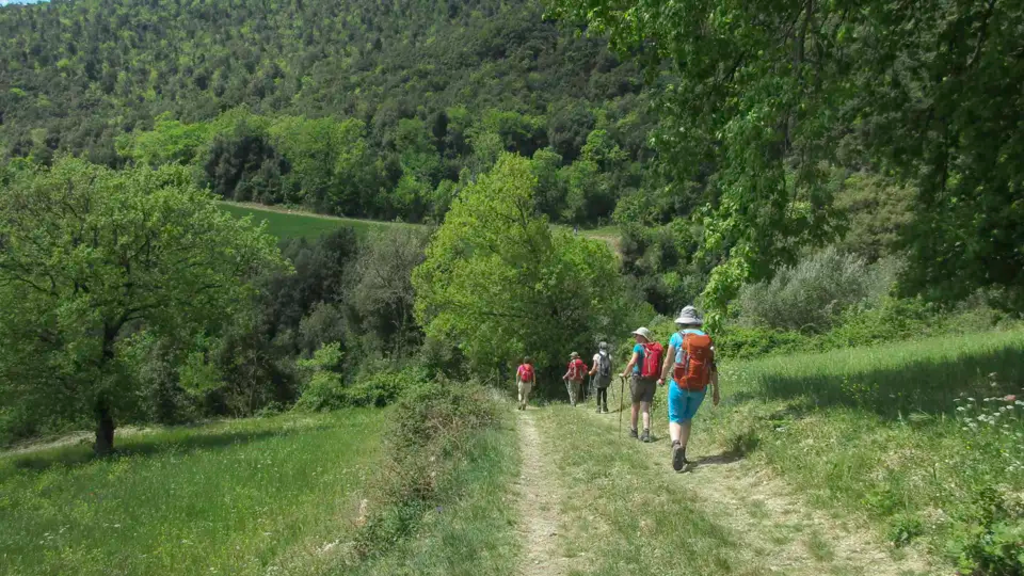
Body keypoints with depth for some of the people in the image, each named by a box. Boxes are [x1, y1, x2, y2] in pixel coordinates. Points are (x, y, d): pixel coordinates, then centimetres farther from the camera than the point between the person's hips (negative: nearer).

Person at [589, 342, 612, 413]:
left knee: (598, 392, 5)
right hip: (607, 377, 4)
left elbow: (594, 368, -11)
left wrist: (591, 373, 8)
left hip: (599, 376, -3)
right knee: (604, 391, 16)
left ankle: (599, 408, 3)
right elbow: (611, 368, 4)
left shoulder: (597, 356, -8)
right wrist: (610, 377, 17)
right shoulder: (609, 356, 3)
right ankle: (605, 408, 12)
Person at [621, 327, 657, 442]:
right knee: (645, 409, 3)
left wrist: (625, 374, -6)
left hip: (638, 379, -3)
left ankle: (633, 431, 23)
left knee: (635, 407, 13)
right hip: (651, 381, 3)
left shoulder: (638, 347, -8)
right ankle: (646, 432, -14)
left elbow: (632, 363, -19)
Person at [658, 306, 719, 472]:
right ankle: (681, 454, 19)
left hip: (680, 385, -3)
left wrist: (662, 379, 17)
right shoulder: (707, 339, 4)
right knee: (688, 418, 20)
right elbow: (713, 367, 1)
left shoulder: (677, 337, -4)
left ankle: (676, 444, -26)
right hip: (699, 388, 3)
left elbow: (668, 361, 1)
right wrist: (715, 390, 7)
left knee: (675, 418, 4)